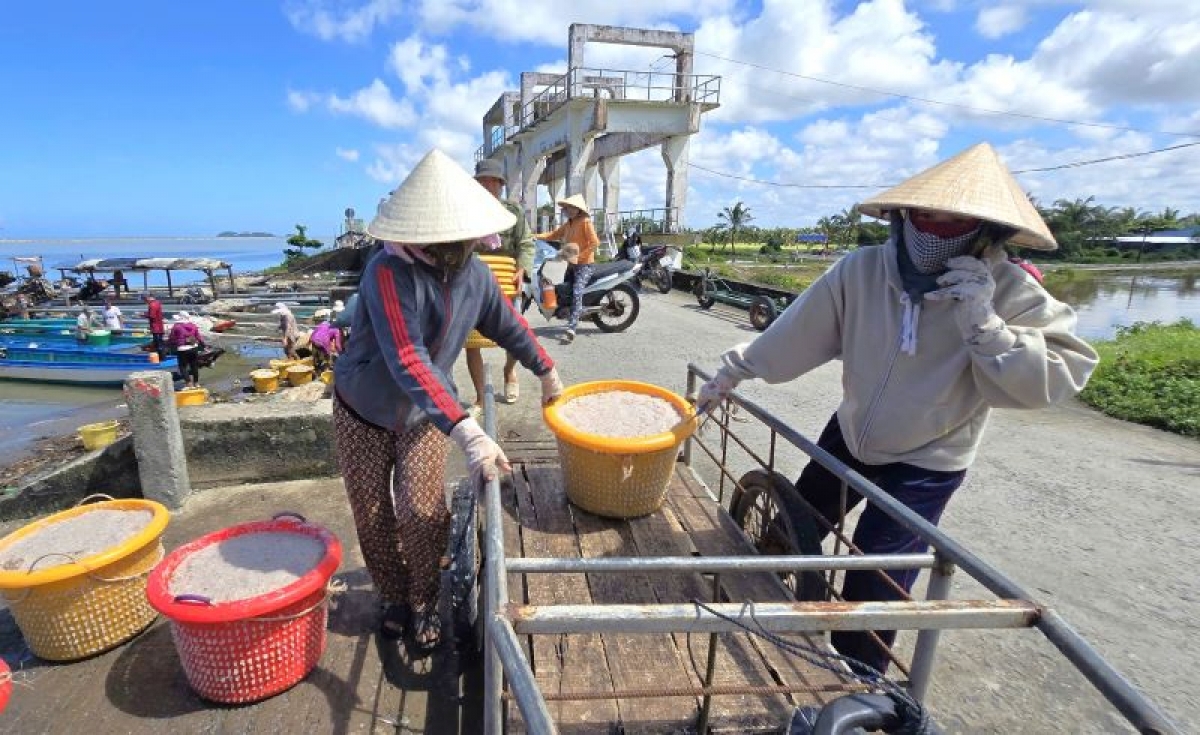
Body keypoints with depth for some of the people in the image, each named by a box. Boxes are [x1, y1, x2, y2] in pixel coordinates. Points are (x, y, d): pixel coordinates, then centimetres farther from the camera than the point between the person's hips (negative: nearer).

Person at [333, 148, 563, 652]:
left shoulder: (475, 275, -12)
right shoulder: (388, 272, -31)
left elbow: (508, 326, 6)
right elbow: (407, 360, -43)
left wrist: (546, 371, 15)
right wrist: (467, 433, -53)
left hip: (425, 415, 3)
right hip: (363, 412, -2)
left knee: (422, 512, -7)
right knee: (372, 516, 7)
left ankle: (423, 605, 18)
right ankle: (394, 597, 33)